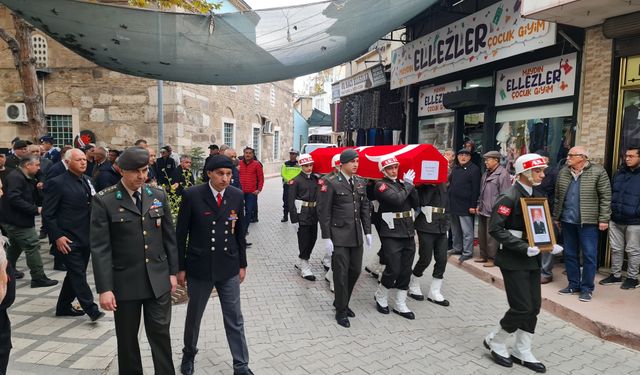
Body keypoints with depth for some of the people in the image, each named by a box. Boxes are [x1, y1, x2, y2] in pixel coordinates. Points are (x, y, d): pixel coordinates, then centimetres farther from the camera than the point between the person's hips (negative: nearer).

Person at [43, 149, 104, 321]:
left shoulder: (87, 181, 9)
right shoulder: (57, 183, -10)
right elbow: (47, 213, -10)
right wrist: (57, 236, -15)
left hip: (86, 238, 7)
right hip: (68, 240, -7)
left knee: (75, 274, 16)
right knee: (78, 274, -5)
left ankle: (63, 307, 32)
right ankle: (91, 309, 0)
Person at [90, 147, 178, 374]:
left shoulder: (158, 195, 3)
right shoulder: (104, 200, -9)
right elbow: (100, 248, -11)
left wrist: (173, 271, 7)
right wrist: (104, 288, -14)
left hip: (158, 279, 2)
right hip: (125, 282, -2)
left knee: (160, 333, 8)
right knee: (127, 338, 14)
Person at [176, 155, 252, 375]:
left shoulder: (237, 196, -3)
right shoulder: (192, 195, -12)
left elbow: (240, 232, 5)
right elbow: (181, 234, -5)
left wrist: (242, 264, 7)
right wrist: (180, 267, -3)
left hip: (228, 267, 2)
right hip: (199, 266, -1)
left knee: (235, 318, 8)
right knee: (194, 315, 18)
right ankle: (189, 355, 43)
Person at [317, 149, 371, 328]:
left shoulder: (360, 182, 9)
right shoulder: (331, 183, -10)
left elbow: (365, 208, 14)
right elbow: (323, 212, -10)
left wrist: (367, 231, 9)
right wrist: (326, 237, -12)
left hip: (356, 235, 6)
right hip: (339, 236, -6)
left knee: (355, 270, 12)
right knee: (341, 273, 1)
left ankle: (342, 302, 33)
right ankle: (341, 311, 19)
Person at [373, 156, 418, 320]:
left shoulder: (402, 183, 15)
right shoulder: (381, 185, -6)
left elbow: (415, 203, 7)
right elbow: (397, 200, -21)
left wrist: (410, 185, -4)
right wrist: (408, 185, -8)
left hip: (408, 233, 7)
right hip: (391, 234, -6)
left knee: (405, 272, 9)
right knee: (393, 270, -6)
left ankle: (400, 305, 21)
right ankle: (380, 298, 20)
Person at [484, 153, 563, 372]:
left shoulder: (537, 197, 12)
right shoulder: (509, 197, -14)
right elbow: (495, 228, -21)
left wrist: (551, 244, 1)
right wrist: (523, 247, -26)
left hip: (532, 259, 8)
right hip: (513, 260, -8)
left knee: (534, 306, 10)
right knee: (522, 307, -6)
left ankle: (522, 352, 25)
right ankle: (495, 342, 17)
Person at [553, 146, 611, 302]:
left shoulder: (598, 172, -6)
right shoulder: (563, 172, 7)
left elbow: (605, 197, -6)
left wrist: (604, 219, -9)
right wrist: (556, 217, 12)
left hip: (588, 221, -5)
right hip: (567, 220, 5)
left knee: (589, 255, 2)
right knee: (570, 254, 11)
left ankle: (587, 288, 13)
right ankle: (574, 284, 24)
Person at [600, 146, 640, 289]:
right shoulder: (619, 173, 10)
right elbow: (611, 193, 17)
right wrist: (610, 209, 9)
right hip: (615, 220, 5)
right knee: (616, 249, 13)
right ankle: (615, 275, 26)